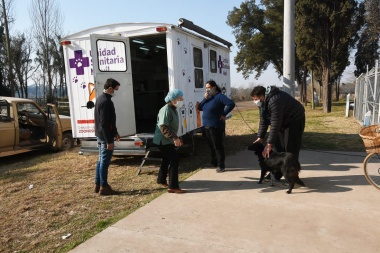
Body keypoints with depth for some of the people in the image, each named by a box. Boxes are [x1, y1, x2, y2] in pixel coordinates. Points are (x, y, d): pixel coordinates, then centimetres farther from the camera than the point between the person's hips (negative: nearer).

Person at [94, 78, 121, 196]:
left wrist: (115, 133, 22)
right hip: (105, 137, -10)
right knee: (105, 161, -2)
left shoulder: (100, 99, 13)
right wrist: (109, 141, -21)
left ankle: (98, 184, 25)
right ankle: (104, 187, 8)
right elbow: (105, 123, -23)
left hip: (100, 135, 10)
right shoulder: (106, 102, -20)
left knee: (101, 160, 16)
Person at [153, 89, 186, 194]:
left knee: (167, 159, 23)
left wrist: (176, 138, 20)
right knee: (175, 159, -15)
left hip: (167, 140, 11)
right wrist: (174, 138, -36)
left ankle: (161, 180, 42)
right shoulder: (166, 110, -20)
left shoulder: (173, 110, 11)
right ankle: (173, 187, -12)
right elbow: (163, 127, -29)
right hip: (163, 140, -11)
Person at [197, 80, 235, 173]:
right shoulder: (208, 97, 13)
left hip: (216, 126, -8)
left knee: (218, 146, -3)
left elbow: (231, 104, -22)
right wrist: (205, 99, -5)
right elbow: (199, 108, 9)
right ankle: (214, 162, 31)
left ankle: (221, 165, 4)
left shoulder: (219, 96, -11)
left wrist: (223, 114, -19)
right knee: (211, 145, 17)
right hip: (206, 126, 8)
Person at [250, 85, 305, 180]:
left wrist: (269, 144, -35)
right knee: (279, 147, 7)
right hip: (283, 122, 9)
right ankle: (277, 174, 16)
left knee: (290, 149, -11)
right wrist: (260, 137, -7)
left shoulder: (274, 100, -35)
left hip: (295, 120, -9)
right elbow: (263, 121, 0)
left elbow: (275, 124, -36)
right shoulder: (263, 102, -5)